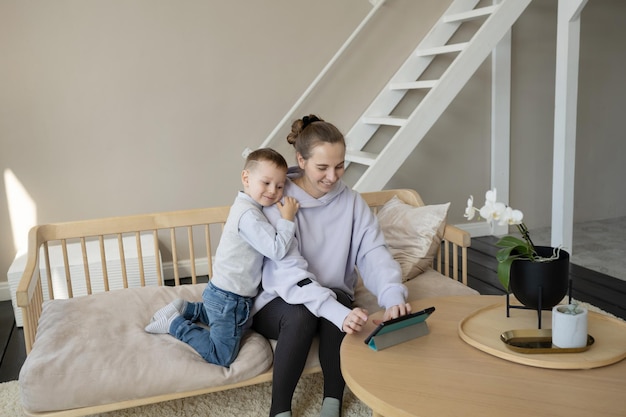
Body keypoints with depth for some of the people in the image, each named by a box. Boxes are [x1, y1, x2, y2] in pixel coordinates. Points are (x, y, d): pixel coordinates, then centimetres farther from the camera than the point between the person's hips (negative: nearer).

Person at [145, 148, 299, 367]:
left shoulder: (246, 205, 5)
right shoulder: (248, 215, -26)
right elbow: (276, 250, -29)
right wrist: (287, 218, -21)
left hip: (221, 292, 10)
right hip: (229, 299, -10)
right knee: (221, 357, -2)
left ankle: (185, 309, 28)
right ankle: (175, 324, 6)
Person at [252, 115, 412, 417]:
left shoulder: (352, 201, -4)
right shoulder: (279, 202, -17)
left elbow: (373, 253, -15)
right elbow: (290, 273, -28)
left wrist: (393, 297, -37)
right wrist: (340, 314, -43)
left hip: (333, 297, 3)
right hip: (279, 302, -2)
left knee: (340, 309, -31)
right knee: (301, 315, -34)